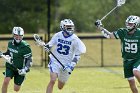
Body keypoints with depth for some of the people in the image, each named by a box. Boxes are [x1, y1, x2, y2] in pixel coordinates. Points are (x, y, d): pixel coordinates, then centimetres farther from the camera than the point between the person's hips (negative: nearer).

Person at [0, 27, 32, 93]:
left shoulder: (25, 47, -17)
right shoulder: (10, 43, -1)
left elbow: (29, 60, -15)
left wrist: (25, 69, -27)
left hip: (20, 70, -3)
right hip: (10, 67, 3)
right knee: (6, 81, -22)